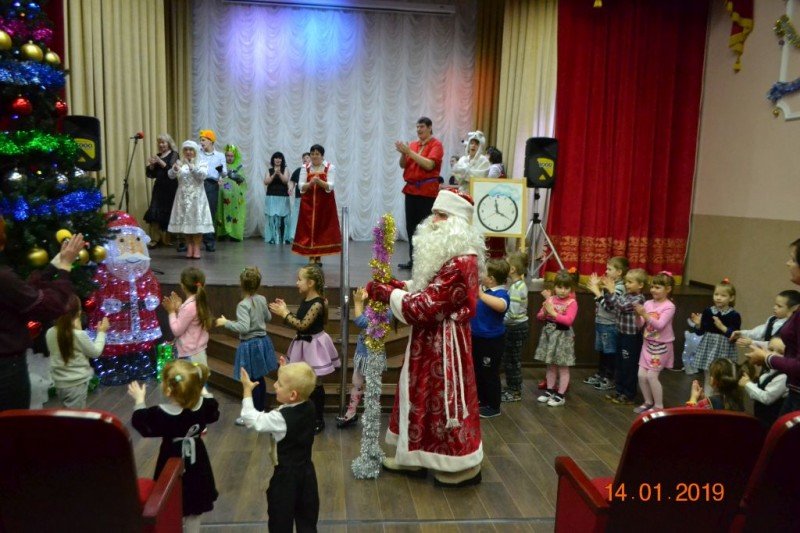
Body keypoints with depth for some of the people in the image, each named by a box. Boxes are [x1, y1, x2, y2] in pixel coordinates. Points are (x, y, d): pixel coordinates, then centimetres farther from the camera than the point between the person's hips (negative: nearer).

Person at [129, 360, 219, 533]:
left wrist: (139, 399, 4)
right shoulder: (203, 405, -17)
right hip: (197, 467, 3)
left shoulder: (161, 414, -27)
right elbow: (214, 412, 6)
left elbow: (141, 423, -8)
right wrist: (203, 391, 17)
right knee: (194, 512, 20)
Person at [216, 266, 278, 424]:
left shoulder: (243, 305, -20)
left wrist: (226, 323, -18)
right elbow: (268, 318, 14)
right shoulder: (262, 300, 0)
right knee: (260, 378, 19)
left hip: (250, 345, -7)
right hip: (263, 341, 7)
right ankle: (261, 410, 31)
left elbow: (243, 328, -28)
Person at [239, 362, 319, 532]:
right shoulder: (309, 408, -9)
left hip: (286, 475, -6)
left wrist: (247, 391, -12)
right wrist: (286, 373, 10)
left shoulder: (281, 418, -28)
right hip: (306, 472, 6)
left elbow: (252, 420, -19)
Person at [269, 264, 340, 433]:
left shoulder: (317, 304, -23)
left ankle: (319, 420, 16)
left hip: (314, 346, -9)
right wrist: (285, 310, 1)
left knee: (315, 384, 3)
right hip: (304, 344, 9)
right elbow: (298, 322, 8)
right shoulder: (305, 300, 4)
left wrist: (284, 314, -20)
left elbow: (302, 325, -26)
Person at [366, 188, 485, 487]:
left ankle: (463, 467, 20)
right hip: (431, 339, 10)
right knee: (423, 396, 18)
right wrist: (399, 285, 1)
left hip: (444, 343, -10)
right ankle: (418, 457, 33)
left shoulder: (460, 262, -26)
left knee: (444, 400, 3)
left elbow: (424, 306, -26)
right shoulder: (448, 252, 9)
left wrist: (388, 294, -16)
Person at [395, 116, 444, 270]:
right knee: (410, 226, 5)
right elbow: (403, 165, 11)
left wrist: (410, 152, -16)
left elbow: (429, 165, -16)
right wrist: (403, 153, -9)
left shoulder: (436, 144, -3)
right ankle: (413, 259, 12)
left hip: (427, 191, -5)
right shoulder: (412, 144, 12)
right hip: (411, 189, 6)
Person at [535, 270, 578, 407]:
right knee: (550, 365, 16)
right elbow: (540, 317, 7)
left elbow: (568, 320, -24)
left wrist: (553, 312, -25)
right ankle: (550, 390, 27)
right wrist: (544, 311, -14)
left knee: (563, 368, 4)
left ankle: (561, 395, 12)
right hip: (549, 334, 5)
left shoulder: (572, 302, -12)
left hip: (563, 336, -5)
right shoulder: (550, 299, 3)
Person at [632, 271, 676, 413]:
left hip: (661, 346, -6)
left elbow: (660, 325, -24)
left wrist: (645, 314, -32)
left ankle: (659, 406, 9)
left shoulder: (669, 306, -13)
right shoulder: (648, 303, 2)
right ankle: (648, 402, 24)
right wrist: (638, 315, -20)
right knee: (641, 375, 5)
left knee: (651, 376, -8)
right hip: (647, 344, 6)